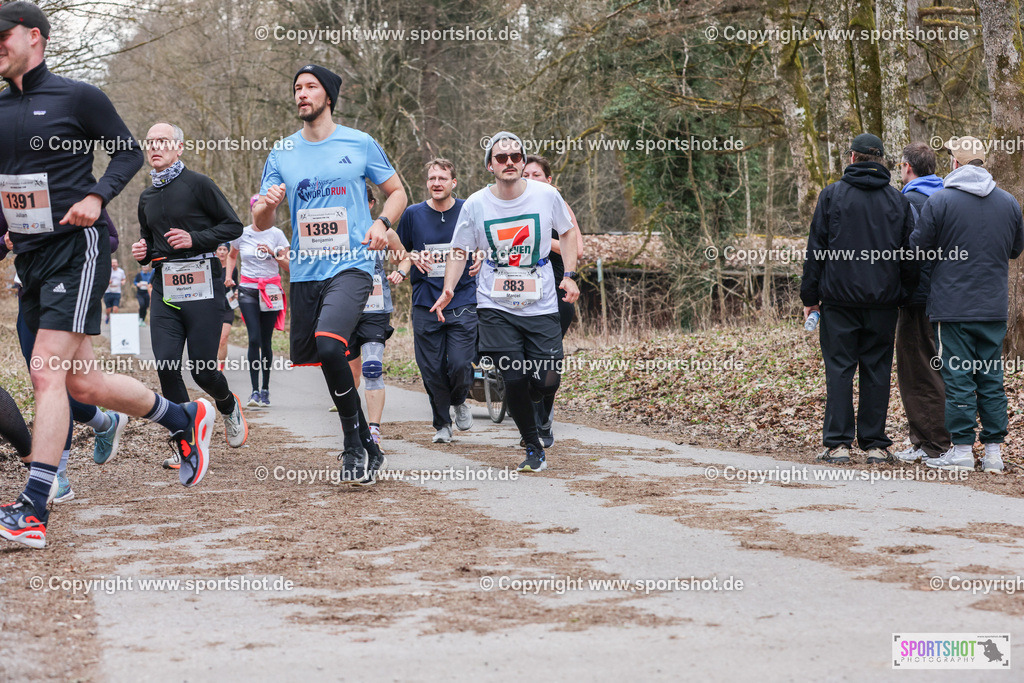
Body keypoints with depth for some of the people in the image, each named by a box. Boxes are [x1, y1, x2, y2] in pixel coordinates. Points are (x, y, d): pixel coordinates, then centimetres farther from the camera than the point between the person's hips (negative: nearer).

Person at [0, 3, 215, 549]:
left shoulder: (76, 97, -5)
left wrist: (97, 196, -15)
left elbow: (129, 151, 1)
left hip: (76, 249, -7)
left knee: (46, 371, -16)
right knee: (81, 384, 8)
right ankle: (182, 418, 30)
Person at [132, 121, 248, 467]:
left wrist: (195, 239, -14)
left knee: (203, 368, -5)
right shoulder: (147, 198, 16)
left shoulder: (197, 184, -3)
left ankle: (229, 406, 30)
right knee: (166, 365, -9)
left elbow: (234, 226, -2)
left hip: (202, 286, -5)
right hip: (164, 288, 5)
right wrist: (142, 252, 8)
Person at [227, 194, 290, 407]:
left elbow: (288, 266, 2)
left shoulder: (276, 234, 2)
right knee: (254, 339, -13)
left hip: (271, 291, 0)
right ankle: (255, 390, -14)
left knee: (266, 341, 1)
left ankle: (265, 389, 12)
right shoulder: (242, 234, 5)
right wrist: (229, 276, 9)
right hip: (248, 291, 0)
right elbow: (232, 256, 24)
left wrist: (273, 253, -14)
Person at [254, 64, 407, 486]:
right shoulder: (282, 154, 10)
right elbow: (260, 223, 11)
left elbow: (397, 191, 13)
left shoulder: (360, 144, 3)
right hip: (304, 273, 5)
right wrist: (268, 204, -13)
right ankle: (367, 448, 23)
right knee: (310, 356, 6)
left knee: (328, 343, -27)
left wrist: (383, 222, -8)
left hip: (351, 266, -5)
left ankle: (355, 446, -14)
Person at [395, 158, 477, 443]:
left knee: (459, 364, -11)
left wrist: (478, 261, -7)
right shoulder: (413, 214, 3)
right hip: (426, 303, 1)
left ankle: (459, 401, 21)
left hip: (462, 302, -1)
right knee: (432, 369, 1)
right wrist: (404, 267, -5)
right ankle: (442, 423, 20)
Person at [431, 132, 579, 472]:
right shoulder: (475, 204, -4)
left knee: (547, 383, -6)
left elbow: (567, 232, 13)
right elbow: (459, 251, 7)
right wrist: (448, 290, -7)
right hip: (495, 306, 0)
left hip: (541, 304, 1)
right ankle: (534, 450, 10)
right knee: (514, 379, -10)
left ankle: (532, 415, 32)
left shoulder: (546, 195, -4)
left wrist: (569, 275, 2)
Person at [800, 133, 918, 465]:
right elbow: (909, 256, 9)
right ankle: (875, 444, 6)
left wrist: (810, 296, 4)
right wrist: (907, 298, 15)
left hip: (839, 298, -2)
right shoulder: (898, 201, 7)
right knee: (877, 369, 6)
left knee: (839, 369, 1)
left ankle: (838, 443, -3)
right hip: (883, 300, 2)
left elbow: (816, 249, 0)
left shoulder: (832, 195, 0)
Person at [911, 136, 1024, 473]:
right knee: (991, 379, 9)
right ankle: (994, 451, 11)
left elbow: (918, 246, -7)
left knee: (958, 377, 0)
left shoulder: (939, 201, -10)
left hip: (953, 304, -4)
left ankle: (962, 450, 1)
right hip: (994, 306, 4)